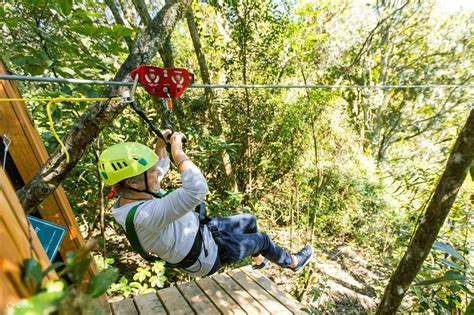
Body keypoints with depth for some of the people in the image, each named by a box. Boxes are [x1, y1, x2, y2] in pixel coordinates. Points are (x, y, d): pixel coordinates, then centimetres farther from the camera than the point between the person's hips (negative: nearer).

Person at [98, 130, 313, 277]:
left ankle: (259, 261, 50)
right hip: (207, 255, -8)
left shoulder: (129, 197, -10)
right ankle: (293, 263, 43)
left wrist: (161, 143, -11)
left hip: (201, 230, 8)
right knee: (262, 240, 10)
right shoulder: (144, 215, -40)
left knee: (250, 221, 21)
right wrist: (177, 151, -38)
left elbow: (159, 168, 6)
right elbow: (197, 190, -52)